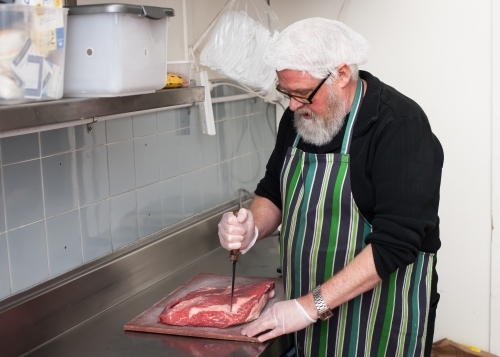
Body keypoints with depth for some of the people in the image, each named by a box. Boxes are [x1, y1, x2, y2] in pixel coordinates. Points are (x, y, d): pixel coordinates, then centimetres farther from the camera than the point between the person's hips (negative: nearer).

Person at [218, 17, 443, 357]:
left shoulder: (401, 126, -21)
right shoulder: (298, 118, 0)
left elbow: (395, 243, -26)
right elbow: (273, 192, 12)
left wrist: (312, 305, -26)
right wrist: (253, 229, -9)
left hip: (380, 314, -6)